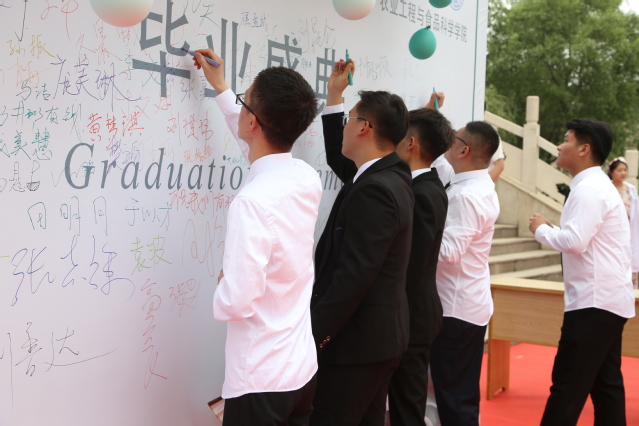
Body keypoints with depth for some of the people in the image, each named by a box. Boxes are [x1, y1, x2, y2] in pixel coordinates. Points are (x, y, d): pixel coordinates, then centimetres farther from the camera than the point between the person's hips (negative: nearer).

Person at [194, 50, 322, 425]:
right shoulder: (307, 178, -2)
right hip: (306, 365, 7)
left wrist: (221, 290, -1)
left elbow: (237, 302, -25)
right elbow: (264, 146, 20)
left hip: (261, 380, -7)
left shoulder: (253, 201, -25)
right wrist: (220, 89, 30)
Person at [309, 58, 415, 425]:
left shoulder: (373, 191, -22)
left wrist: (315, 333, -19)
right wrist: (334, 96, 24)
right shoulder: (393, 175, 7)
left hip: (357, 343, -10)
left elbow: (354, 275, -26)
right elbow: (340, 161, 25)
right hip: (382, 337, 10)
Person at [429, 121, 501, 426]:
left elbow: (448, 251, -25)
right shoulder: (483, 189, 10)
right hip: (472, 304, 9)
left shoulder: (465, 196, -20)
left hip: (455, 308, -9)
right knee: (465, 394, 16)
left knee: (454, 398, 0)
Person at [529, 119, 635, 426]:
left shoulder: (589, 189, -15)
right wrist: (551, 231, 8)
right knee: (605, 383, 12)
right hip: (607, 298, 10)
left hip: (595, 300, -10)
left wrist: (541, 229, -8)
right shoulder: (596, 185, 17)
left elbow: (574, 240, -24)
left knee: (568, 384, -6)